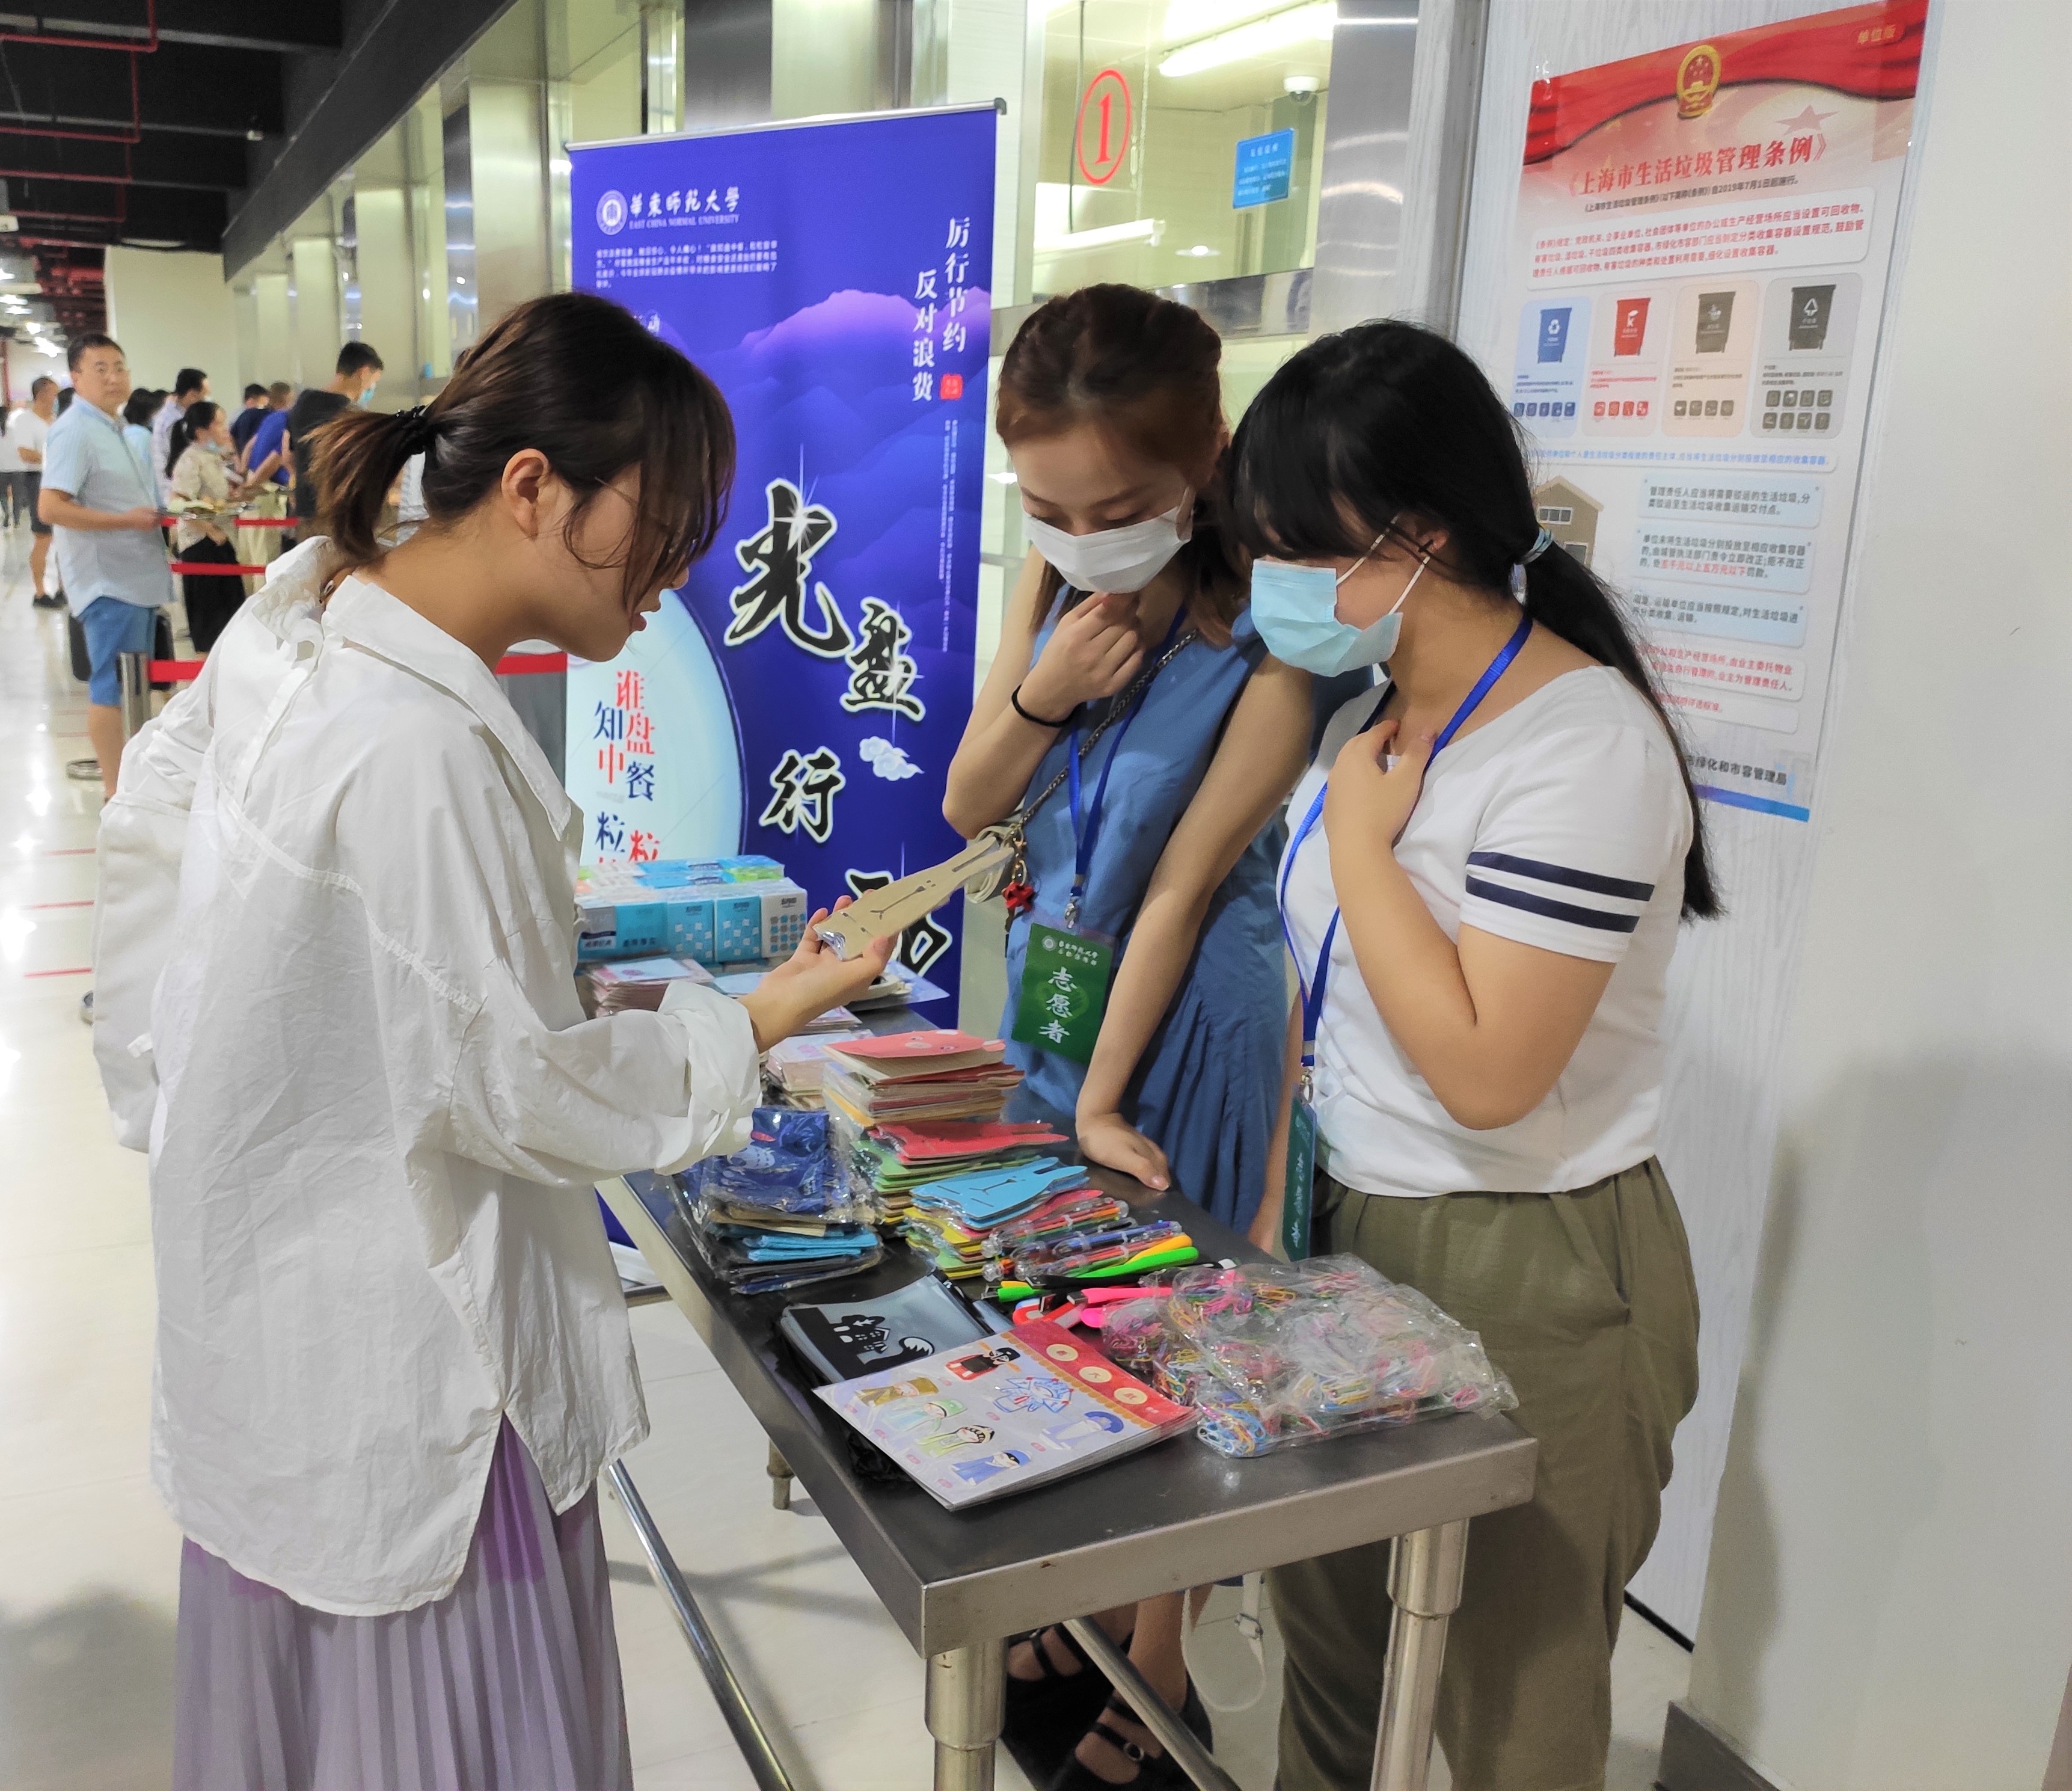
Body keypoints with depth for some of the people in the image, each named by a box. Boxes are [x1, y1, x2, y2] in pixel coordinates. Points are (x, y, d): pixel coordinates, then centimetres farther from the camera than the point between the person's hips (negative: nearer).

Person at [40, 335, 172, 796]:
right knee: (111, 683, -5)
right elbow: (50, 509, -22)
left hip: (134, 575, 9)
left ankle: (117, 763, 29)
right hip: (108, 580, -9)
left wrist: (161, 512, 10)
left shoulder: (113, 427, 15)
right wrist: (128, 521, -21)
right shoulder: (74, 431, -14)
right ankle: (116, 791, -1)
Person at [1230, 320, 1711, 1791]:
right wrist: (1277, 1206, 13)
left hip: (1523, 1281, -8)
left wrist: (1359, 841, -19)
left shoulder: (1582, 747, -22)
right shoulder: (1370, 717, 5)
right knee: (1327, 1629, 22)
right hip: (1353, 1229, 8)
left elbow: (1484, 1072, -27)